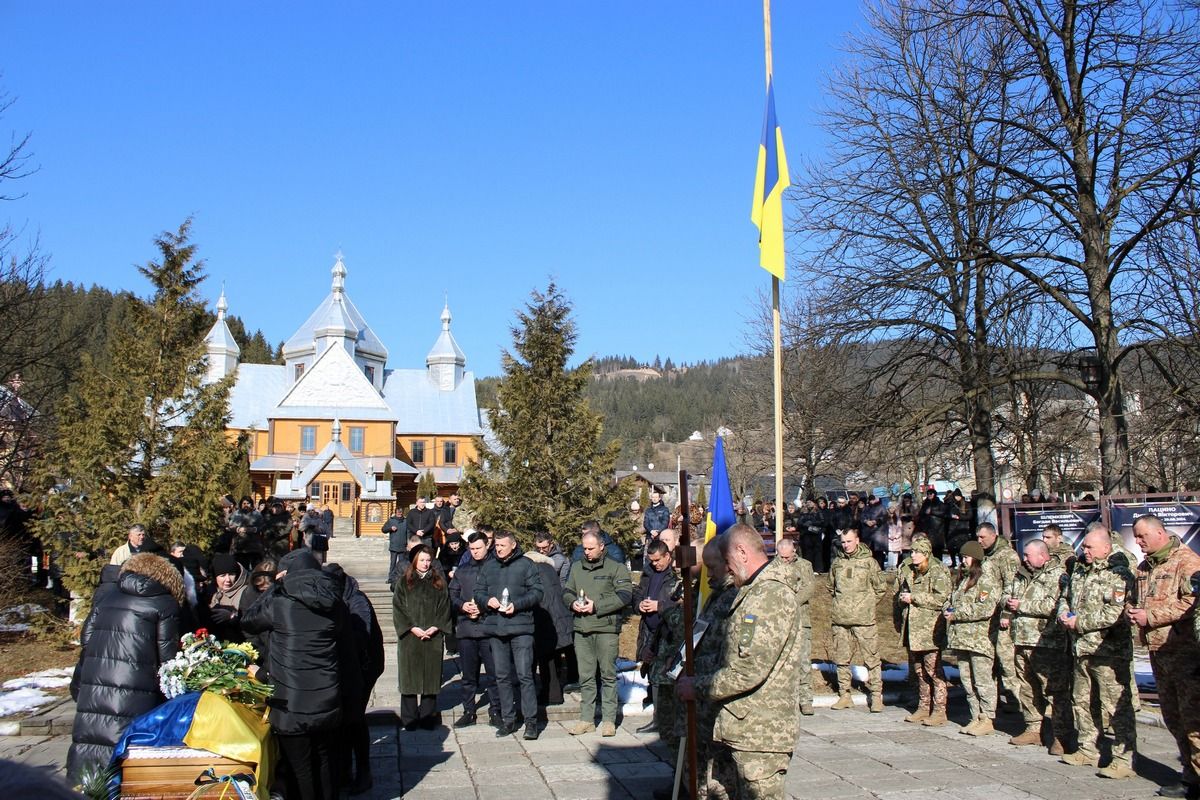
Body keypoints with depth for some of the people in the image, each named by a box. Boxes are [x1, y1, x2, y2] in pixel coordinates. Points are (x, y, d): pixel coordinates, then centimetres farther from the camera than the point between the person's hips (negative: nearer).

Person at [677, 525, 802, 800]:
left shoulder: (770, 594, -18)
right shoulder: (756, 591, 17)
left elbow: (749, 670, -25)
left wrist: (698, 687, -13)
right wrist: (702, 683, 9)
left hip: (759, 733, -10)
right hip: (742, 729, 10)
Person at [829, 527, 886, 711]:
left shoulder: (869, 561, -2)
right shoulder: (837, 562, 9)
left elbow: (879, 588, 6)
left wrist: (866, 604, 3)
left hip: (864, 619, -4)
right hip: (840, 619, 4)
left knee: (872, 658, -3)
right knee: (841, 659, 9)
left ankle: (876, 696, 5)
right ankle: (844, 695, 18)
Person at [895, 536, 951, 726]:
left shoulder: (939, 571, -7)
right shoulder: (907, 570, 14)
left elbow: (941, 598, -18)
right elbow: (899, 594, 27)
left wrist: (914, 597, -15)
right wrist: (902, 598, 3)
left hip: (930, 629, -7)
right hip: (911, 628, 7)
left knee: (933, 670, -6)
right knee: (917, 670, 13)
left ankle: (939, 711, 0)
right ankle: (923, 707, 22)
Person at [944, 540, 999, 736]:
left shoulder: (986, 580, -7)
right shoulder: (962, 579, 19)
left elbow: (986, 608, -18)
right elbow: (953, 601, 28)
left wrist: (956, 614, -16)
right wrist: (948, 611, 5)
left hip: (979, 639, -8)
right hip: (960, 638, 8)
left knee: (982, 681, -3)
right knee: (967, 681, 11)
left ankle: (987, 720, 4)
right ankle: (976, 717, 19)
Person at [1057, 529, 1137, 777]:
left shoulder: (1118, 575, -11)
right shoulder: (1078, 573, 16)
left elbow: (1115, 612, -22)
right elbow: (1065, 598, 27)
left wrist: (1080, 622, -17)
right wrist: (1064, 615, 4)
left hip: (1109, 651, -9)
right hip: (1081, 650, 9)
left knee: (1116, 706, -6)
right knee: (1081, 701, 16)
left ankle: (1124, 760, -1)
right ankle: (1088, 750, 28)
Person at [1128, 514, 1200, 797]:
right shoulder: (1144, 567, 17)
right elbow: (1139, 601, 29)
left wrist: (1150, 616, -19)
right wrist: (1132, 610, 6)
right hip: (1158, 652, 9)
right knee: (1173, 717, 13)